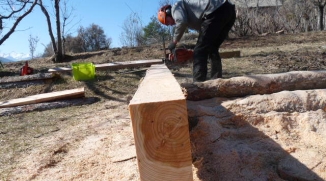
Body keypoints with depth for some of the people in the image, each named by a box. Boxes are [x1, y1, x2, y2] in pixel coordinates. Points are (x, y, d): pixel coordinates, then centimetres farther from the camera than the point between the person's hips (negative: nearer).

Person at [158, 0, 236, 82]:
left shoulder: (176, 7, 12)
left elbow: (182, 22, -11)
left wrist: (174, 41, 0)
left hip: (217, 11, -10)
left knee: (200, 51, -6)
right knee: (212, 49, 16)